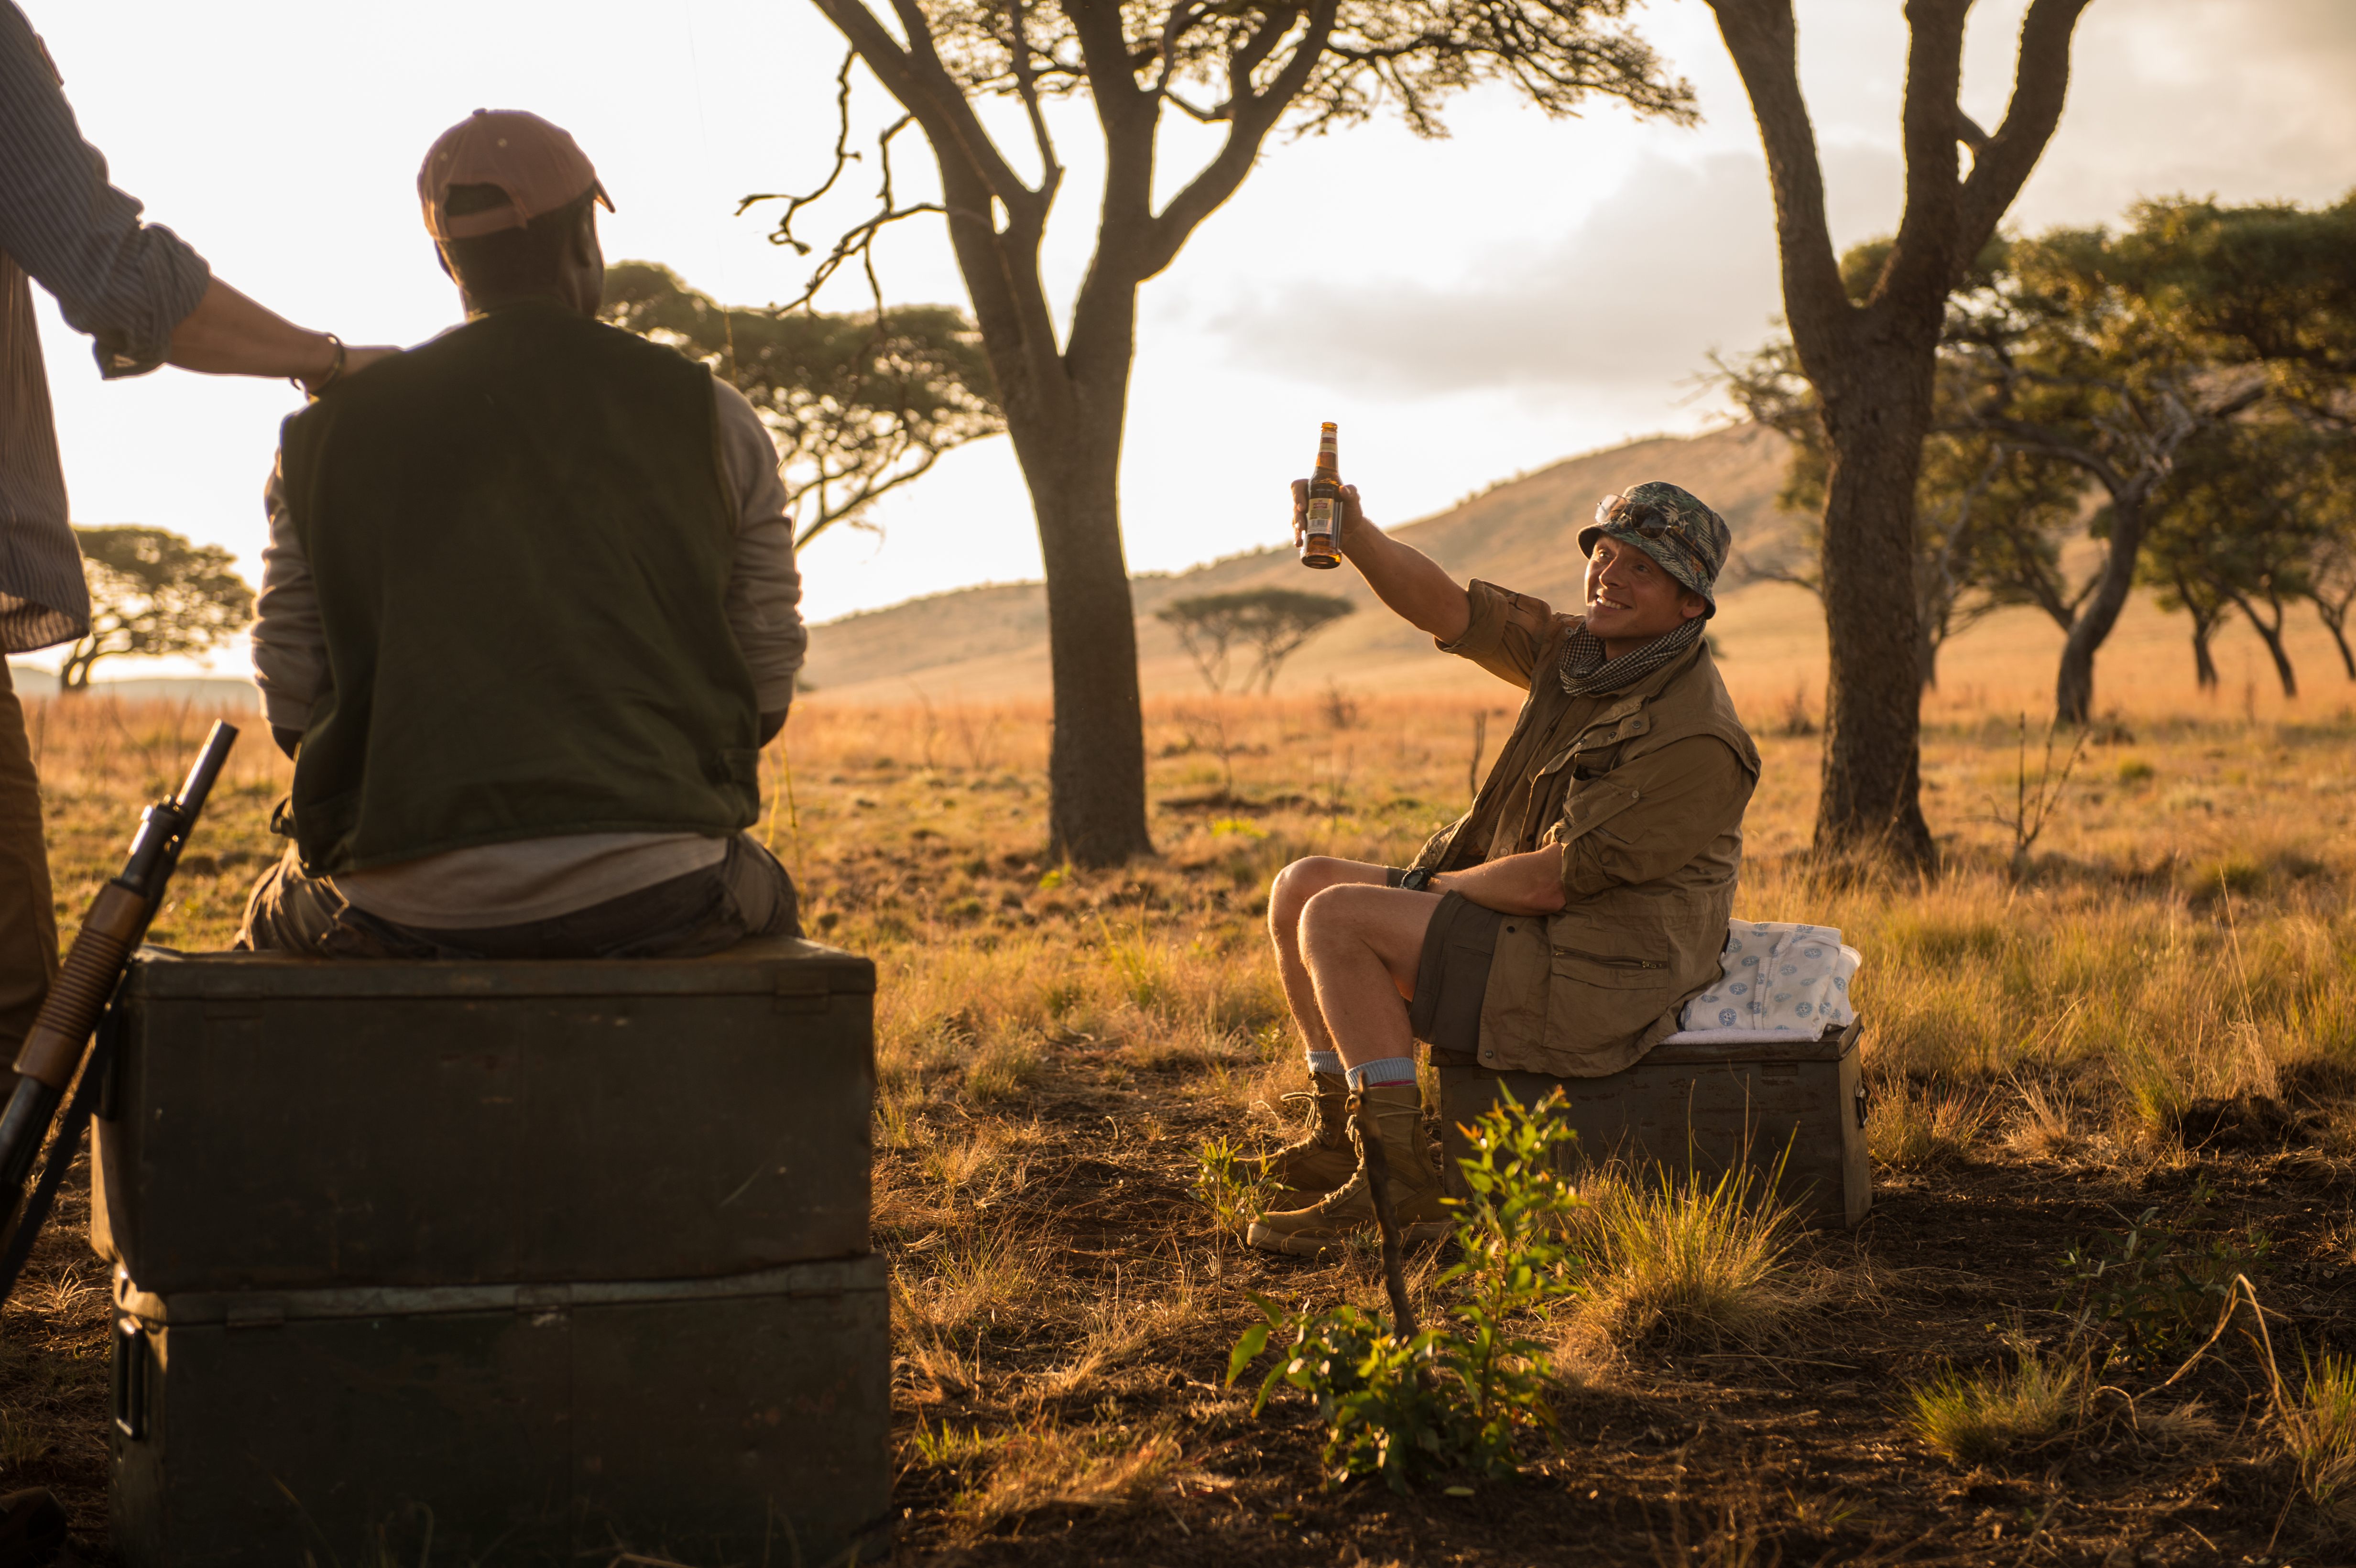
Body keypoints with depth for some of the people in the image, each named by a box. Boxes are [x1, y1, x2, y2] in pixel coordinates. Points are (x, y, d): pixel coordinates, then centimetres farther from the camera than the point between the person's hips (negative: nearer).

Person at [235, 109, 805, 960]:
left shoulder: (327, 433, 4)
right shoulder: (709, 417, 3)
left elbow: (293, 697, 6)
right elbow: (766, 684, 6)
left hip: (406, 908, 0)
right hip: (651, 902, 0)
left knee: (274, 923, 36)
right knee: (764, 896, 37)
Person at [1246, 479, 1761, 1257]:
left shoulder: (1697, 740, -21)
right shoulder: (1577, 650, 6)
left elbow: (1550, 880, -21)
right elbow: (1443, 607, -2)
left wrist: (1442, 884, -5)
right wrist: (1353, 532, -19)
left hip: (1593, 982, -10)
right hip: (1522, 923, 10)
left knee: (1337, 921, -19)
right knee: (1301, 887, 5)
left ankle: (1400, 1183, -16)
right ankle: (1335, 1137, 10)